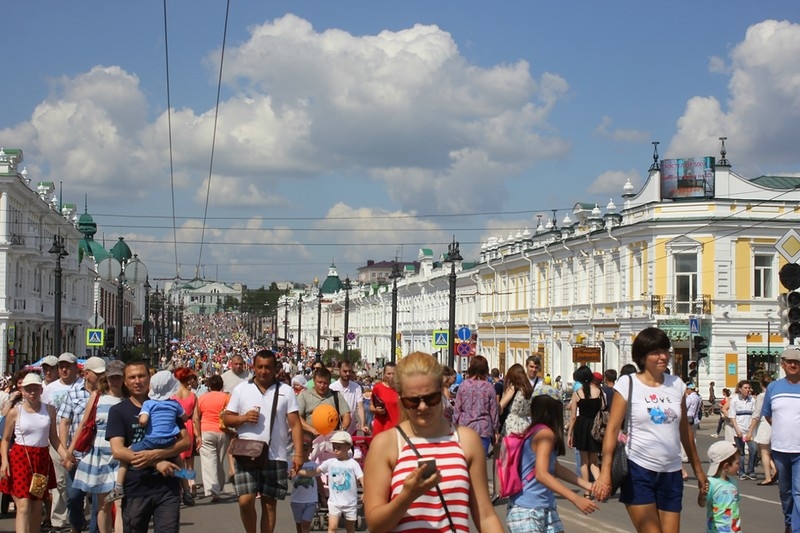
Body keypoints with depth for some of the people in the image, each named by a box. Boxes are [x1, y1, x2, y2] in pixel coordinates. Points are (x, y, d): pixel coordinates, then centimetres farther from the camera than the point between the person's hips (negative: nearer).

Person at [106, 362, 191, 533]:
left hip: (167, 487, 1)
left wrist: (156, 454, -16)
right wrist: (156, 463, -16)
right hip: (135, 489, -1)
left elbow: (186, 441, 1)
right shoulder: (118, 411, 3)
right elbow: (118, 451, -9)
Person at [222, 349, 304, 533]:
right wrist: (244, 417, -14)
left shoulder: (286, 391, 2)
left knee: (269, 503, 7)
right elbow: (226, 419, 6)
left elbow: (295, 424, 0)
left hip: (276, 457, 0)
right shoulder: (241, 390, 5)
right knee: (245, 500, -8)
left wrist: (298, 453, -9)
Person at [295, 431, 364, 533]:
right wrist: (298, 472, -11)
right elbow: (314, 472, -1)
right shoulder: (330, 462, 0)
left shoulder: (353, 464, -6)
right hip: (334, 502, 1)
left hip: (350, 503, -1)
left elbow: (362, 479, -12)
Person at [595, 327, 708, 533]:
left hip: (671, 473, 4)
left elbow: (684, 431, 15)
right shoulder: (627, 384, -4)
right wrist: (605, 471, -17)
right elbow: (612, 429, -8)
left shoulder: (677, 384, 8)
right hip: (638, 470, -4)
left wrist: (698, 469, 17)